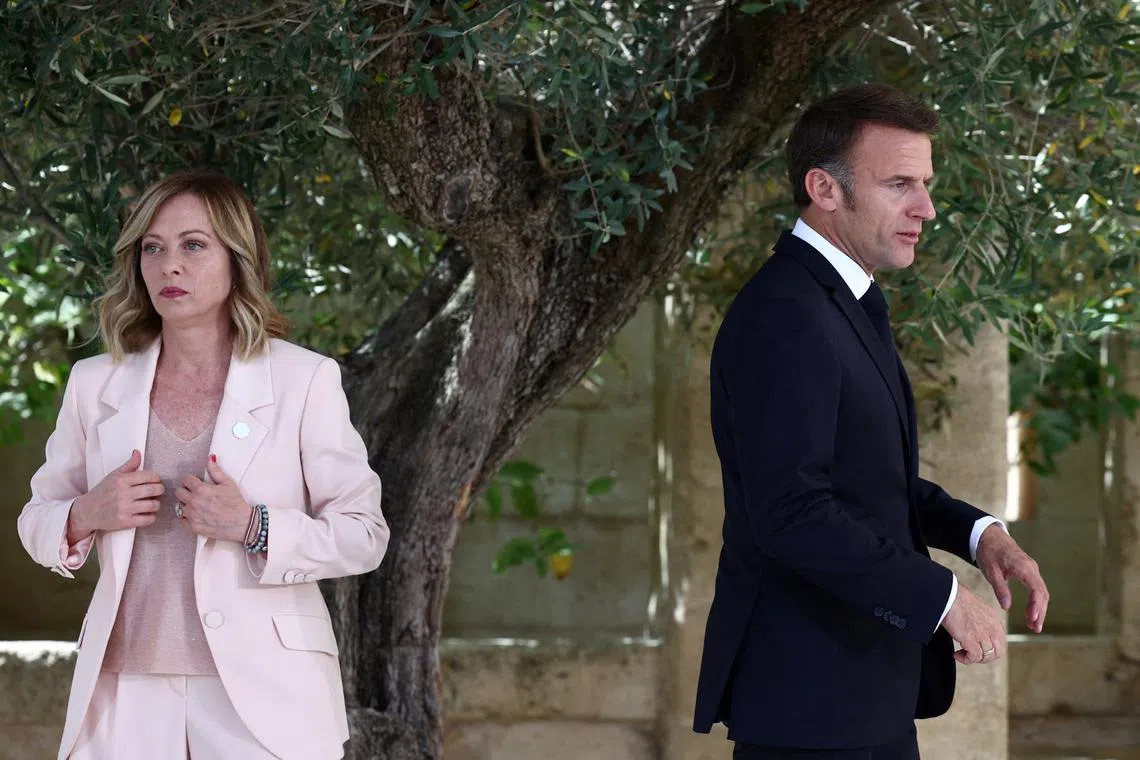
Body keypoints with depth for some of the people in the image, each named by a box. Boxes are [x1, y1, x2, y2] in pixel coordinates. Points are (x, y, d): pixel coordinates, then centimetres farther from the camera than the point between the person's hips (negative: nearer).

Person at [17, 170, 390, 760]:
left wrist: (252, 527, -17)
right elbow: (36, 523, 17)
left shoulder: (304, 379, -1)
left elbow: (364, 535, -2)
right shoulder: (94, 385, 9)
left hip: (262, 693, -3)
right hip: (129, 691, 3)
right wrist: (87, 515, -6)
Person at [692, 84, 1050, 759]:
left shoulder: (843, 301, 15)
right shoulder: (784, 316, -18)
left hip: (862, 680, 10)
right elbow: (792, 509, -27)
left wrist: (976, 532, 5)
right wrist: (941, 596, -22)